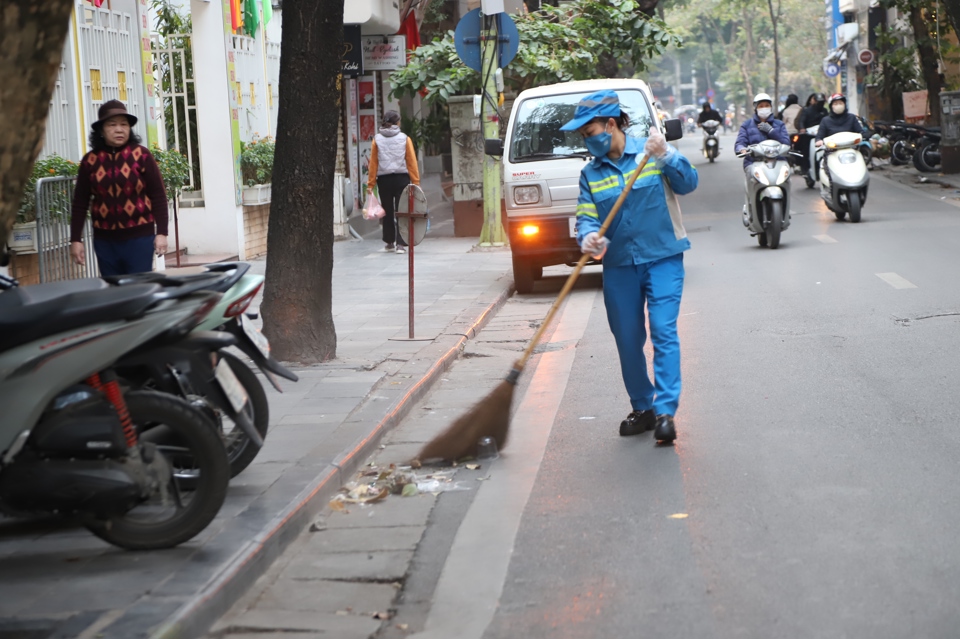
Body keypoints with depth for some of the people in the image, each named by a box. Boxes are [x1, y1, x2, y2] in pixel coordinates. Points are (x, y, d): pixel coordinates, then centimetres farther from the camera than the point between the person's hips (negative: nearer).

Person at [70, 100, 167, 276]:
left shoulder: (141, 155, -2)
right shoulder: (90, 161, 3)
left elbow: (158, 196, -2)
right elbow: (80, 203, 6)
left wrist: (161, 233, -7)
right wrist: (75, 239, 3)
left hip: (139, 237, -2)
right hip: (104, 240, 2)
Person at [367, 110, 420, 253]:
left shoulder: (377, 139, 1)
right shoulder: (405, 138, -2)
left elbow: (373, 163, 1)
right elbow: (412, 162, -3)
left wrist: (371, 183, 4)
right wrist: (416, 182, 0)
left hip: (384, 180, 2)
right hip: (401, 178, -2)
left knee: (387, 211, 13)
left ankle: (389, 242, 22)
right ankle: (400, 243, -6)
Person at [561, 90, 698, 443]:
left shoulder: (650, 151, -3)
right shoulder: (591, 173, 6)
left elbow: (688, 183, -12)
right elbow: (587, 216, -1)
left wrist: (665, 156, -27)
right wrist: (588, 238, -23)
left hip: (662, 258, -4)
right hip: (619, 265, 4)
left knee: (663, 331, -12)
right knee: (627, 341, 8)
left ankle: (665, 411, -12)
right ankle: (642, 408, 23)